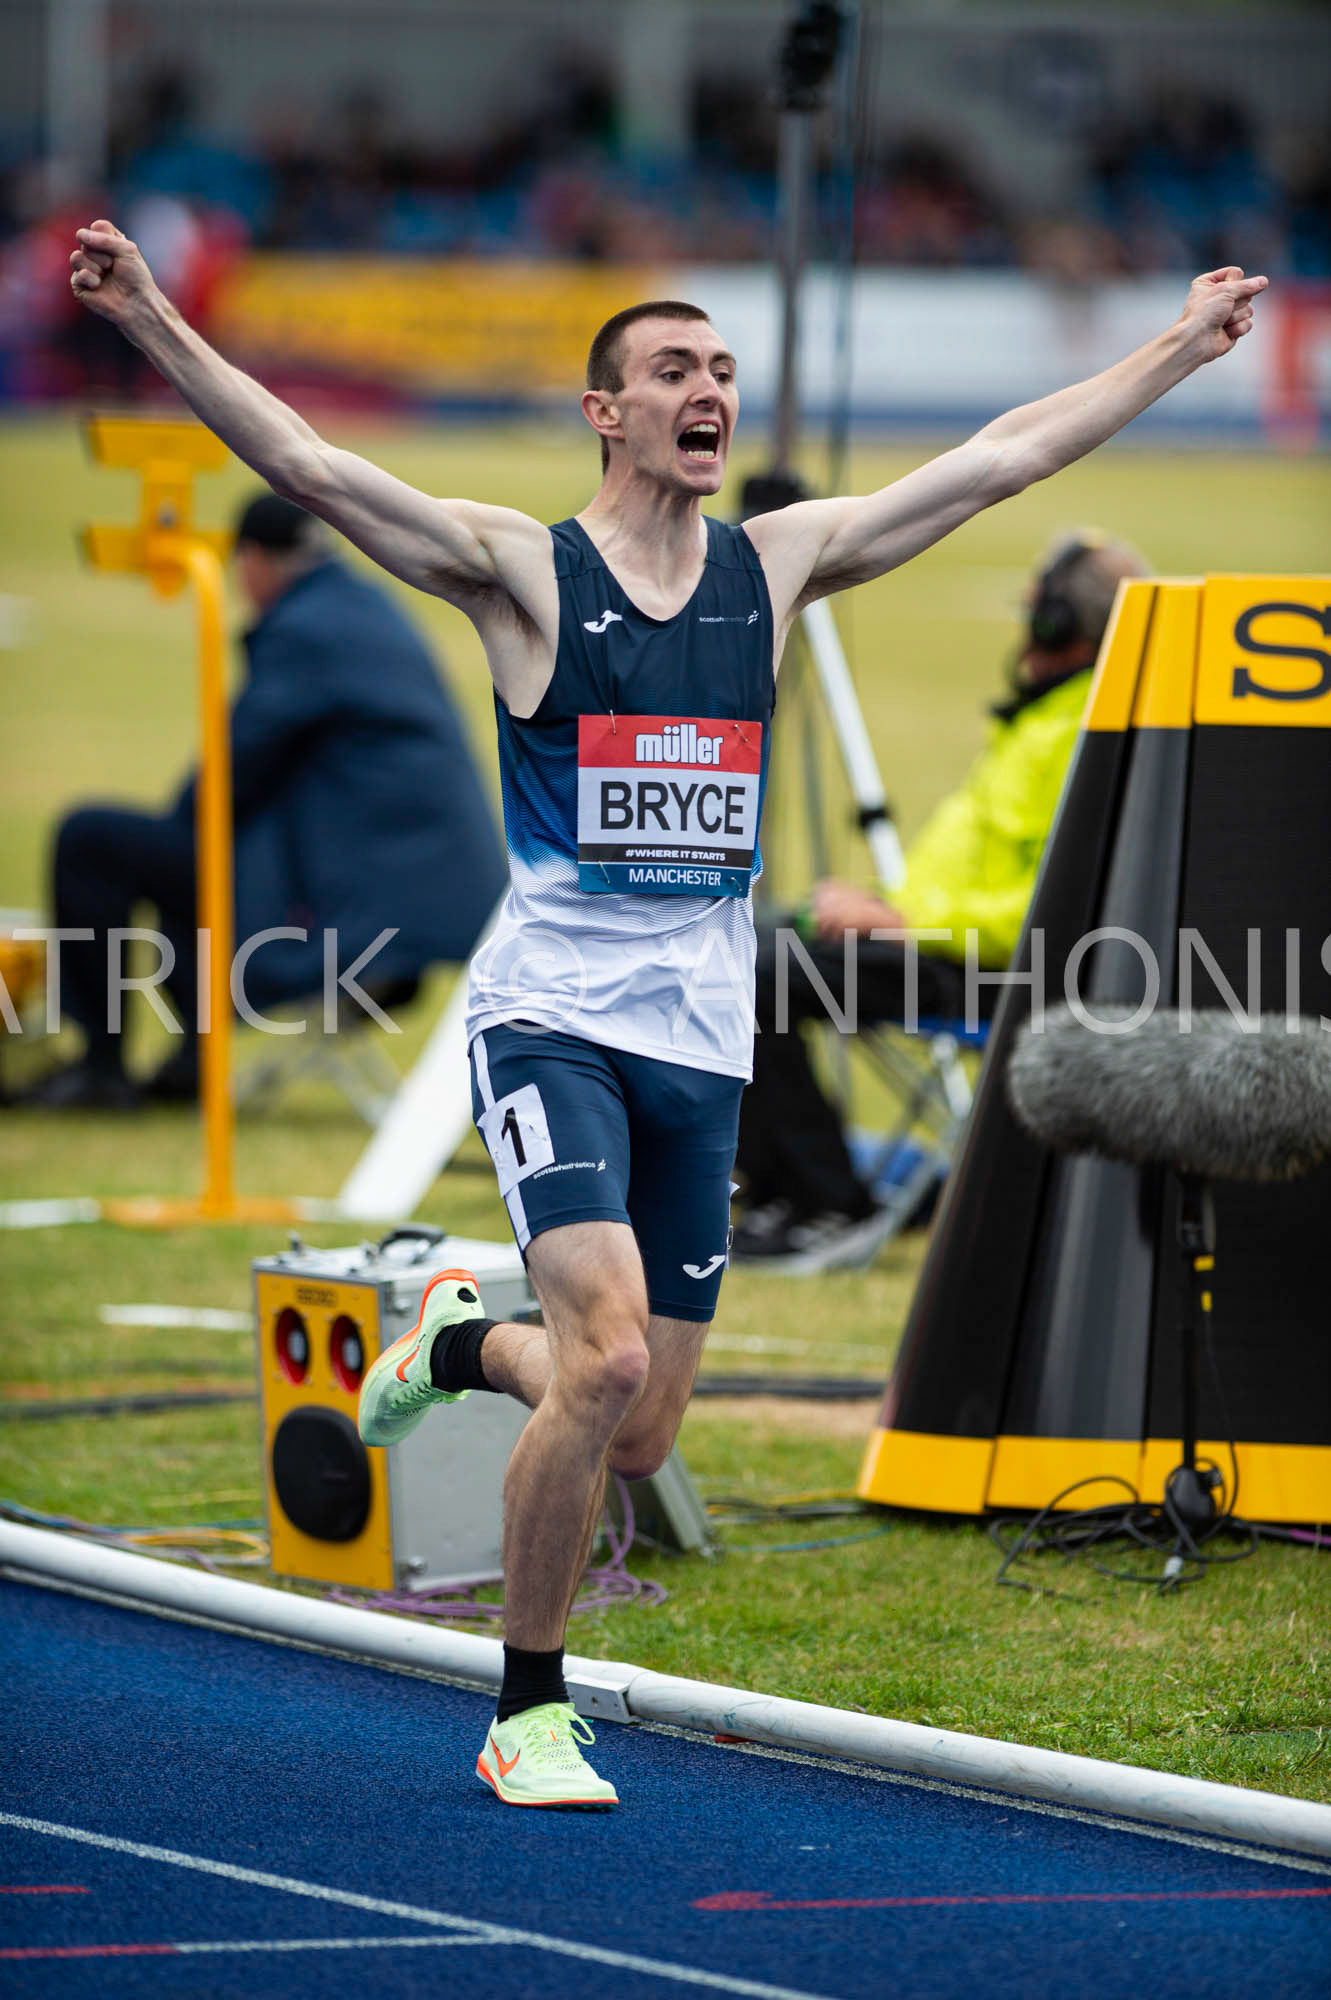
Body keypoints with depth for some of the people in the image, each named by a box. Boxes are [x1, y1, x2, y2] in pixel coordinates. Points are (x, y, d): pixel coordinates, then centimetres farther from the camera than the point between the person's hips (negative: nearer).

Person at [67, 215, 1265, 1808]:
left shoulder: (775, 568, 8)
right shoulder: (523, 571, -3)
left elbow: (1002, 459, 15)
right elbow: (304, 463, -12)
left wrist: (1182, 348, 18)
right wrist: (154, 326, -24)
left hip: (703, 1040, 5)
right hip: (552, 1018, -5)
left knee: (639, 1438, 5)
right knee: (610, 1354, -23)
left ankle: (464, 1343, 39)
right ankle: (530, 1714, -6)